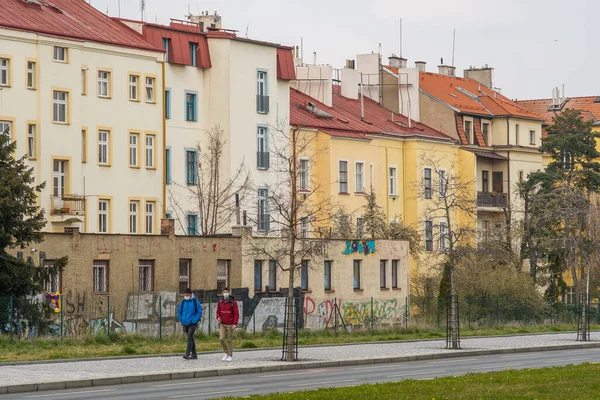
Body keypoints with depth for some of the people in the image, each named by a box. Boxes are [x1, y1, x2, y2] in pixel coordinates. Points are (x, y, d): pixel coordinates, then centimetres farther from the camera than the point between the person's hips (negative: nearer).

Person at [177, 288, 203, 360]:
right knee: (191, 338, 12)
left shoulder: (195, 302, -4)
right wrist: (181, 320, 6)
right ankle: (194, 354, 18)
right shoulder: (183, 302, 10)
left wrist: (194, 321, -13)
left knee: (189, 337, -18)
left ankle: (187, 354, -24)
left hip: (192, 324, -6)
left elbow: (199, 313, -5)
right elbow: (179, 312, 20)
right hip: (185, 324, 6)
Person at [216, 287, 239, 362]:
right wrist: (218, 318, -11)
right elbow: (218, 312, 12)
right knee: (221, 339, -7)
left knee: (230, 340, 1)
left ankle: (230, 356, 11)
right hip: (223, 324, 4)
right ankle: (226, 353, 13)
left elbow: (236, 314, -10)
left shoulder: (233, 302, -9)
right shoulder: (220, 302, 4)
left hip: (230, 324, -4)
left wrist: (235, 324, -20)